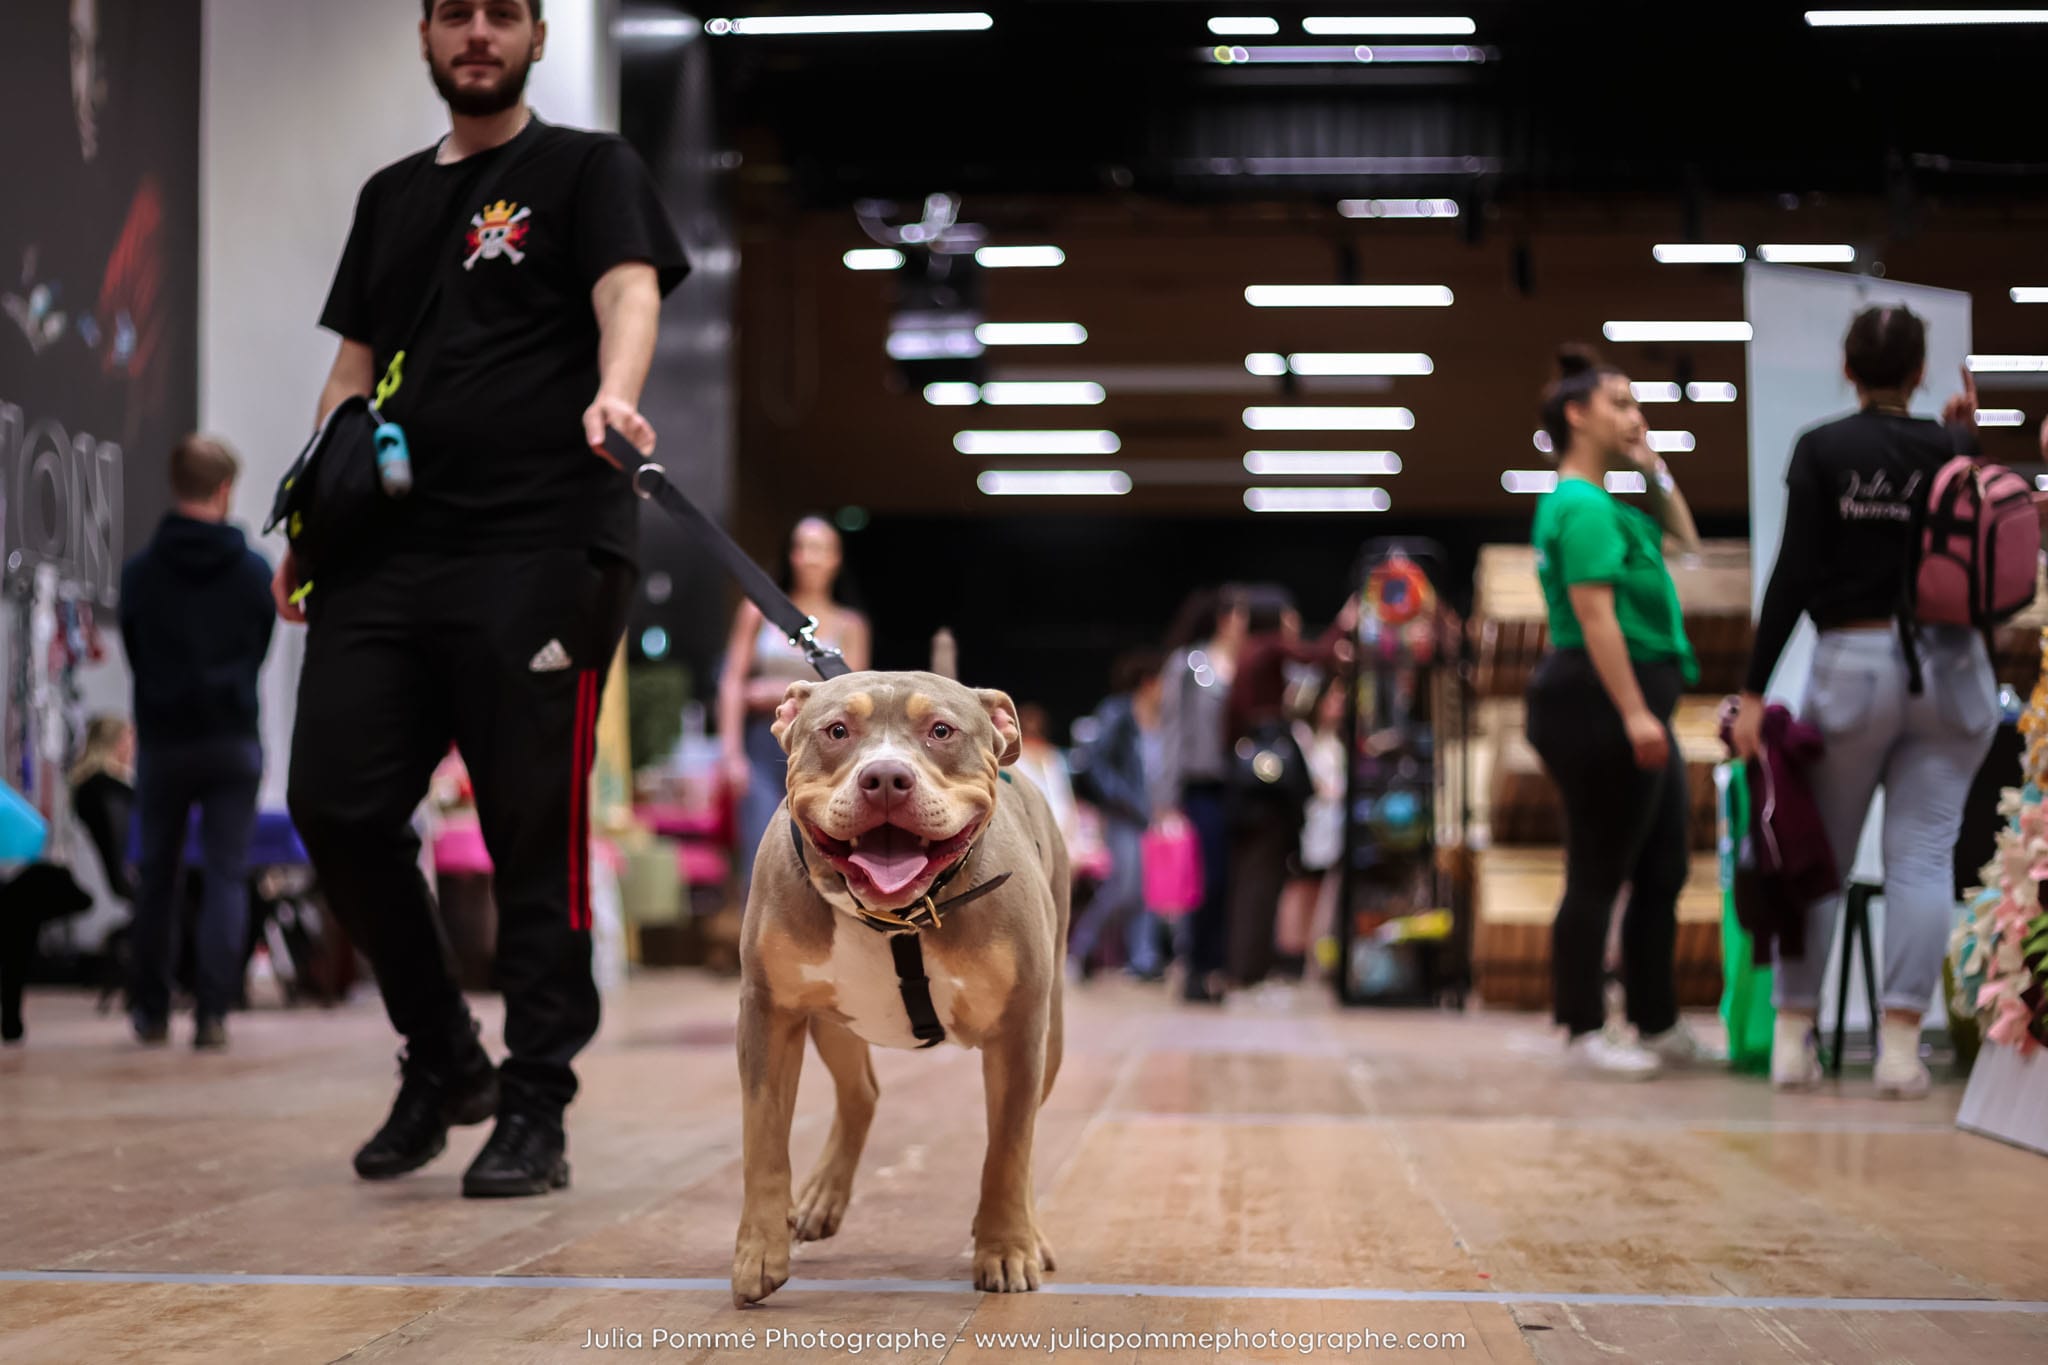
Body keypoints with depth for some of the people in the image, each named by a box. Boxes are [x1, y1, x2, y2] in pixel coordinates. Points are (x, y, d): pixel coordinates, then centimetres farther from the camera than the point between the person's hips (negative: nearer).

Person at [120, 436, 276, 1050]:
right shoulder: (254, 571, -4)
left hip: (162, 740, 1)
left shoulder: (139, 572, -3)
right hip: (233, 741, -1)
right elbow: (261, 652, 7)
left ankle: (150, 1009, 18)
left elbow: (133, 658, 7)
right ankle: (212, 1011, -7)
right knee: (226, 875, 2)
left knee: (157, 875, 13)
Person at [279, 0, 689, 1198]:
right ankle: (442, 1057, 18)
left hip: (542, 552, -5)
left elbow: (629, 293, -12)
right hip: (389, 550, 6)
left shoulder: (589, 168, 6)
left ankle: (535, 1109, 5)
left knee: (534, 833, -4)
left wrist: (614, 395, -33)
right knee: (338, 806, -1)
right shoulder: (390, 197, 22)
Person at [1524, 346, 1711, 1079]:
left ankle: (1657, 1026, 20)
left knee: (1662, 875, 13)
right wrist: (1633, 713, -24)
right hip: (1601, 706, -11)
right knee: (1599, 877, -5)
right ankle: (1586, 1033, 1)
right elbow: (1595, 614, -20)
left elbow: (1684, 540, 31)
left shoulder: (1603, 505, 19)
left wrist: (1654, 469, 21)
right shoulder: (1582, 507, -12)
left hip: (1635, 708, 11)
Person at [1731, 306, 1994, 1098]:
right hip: (1950, 668, 1)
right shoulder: (1952, 448, 3)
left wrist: (1755, 690, -8)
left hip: (1852, 665, -1)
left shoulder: (1821, 450, -3)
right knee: (1923, 856, 0)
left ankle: (1793, 1037, 7)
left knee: (1819, 856, 8)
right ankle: (1901, 1046, -5)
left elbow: (1794, 574, -9)